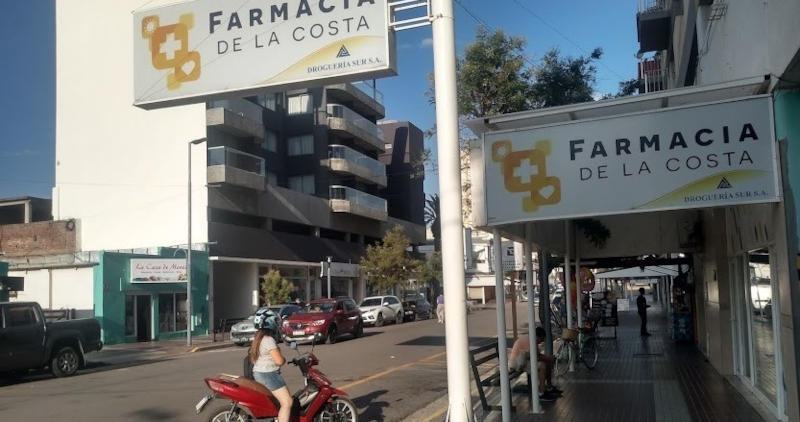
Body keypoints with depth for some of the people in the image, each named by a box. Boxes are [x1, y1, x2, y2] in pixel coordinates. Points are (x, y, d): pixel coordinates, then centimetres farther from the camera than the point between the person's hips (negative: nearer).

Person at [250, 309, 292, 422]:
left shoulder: (258, 338, 12)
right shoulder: (268, 340, -19)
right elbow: (279, 360, -23)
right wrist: (284, 359, 0)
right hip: (268, 375, -11)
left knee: (287, 394, 20)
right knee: (287, 402, -15)